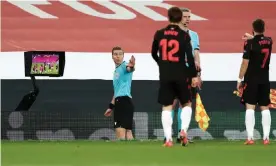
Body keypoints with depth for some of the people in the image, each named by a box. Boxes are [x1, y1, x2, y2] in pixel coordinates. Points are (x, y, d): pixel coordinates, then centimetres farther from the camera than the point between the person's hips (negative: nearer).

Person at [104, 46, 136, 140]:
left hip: (124, 100, -10)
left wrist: (131, 66, -56)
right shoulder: (116, 71, 24)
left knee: (120, 130, -18)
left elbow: (129, 69, -31)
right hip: (119, 101, 10)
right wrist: (111, 107, 32)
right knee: (127, 131, 6)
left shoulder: (124, 66, -4)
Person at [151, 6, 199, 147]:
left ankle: (168, 139, -5)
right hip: (181, 75, -2)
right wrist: (194, 75, -3)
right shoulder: (184, 35, -6)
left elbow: (154, 54, 16)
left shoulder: (159, 34, 3)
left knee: (166, 107, 5)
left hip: (165, 76, 2)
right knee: (186, 104, 16)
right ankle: (183, 130, -5)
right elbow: (189, 57, -10)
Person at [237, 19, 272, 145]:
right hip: (265, 80, 4)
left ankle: (250, 137, -13)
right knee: (265, 108, 6)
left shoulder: (249, 43, -11)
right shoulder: (269, 41, 4)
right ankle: (266, 137, 0)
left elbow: (245, 63, -12)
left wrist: (240, 79, -5)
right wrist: (252, 38, 45)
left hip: (251, 80, -4)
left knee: (250, 107, -5)